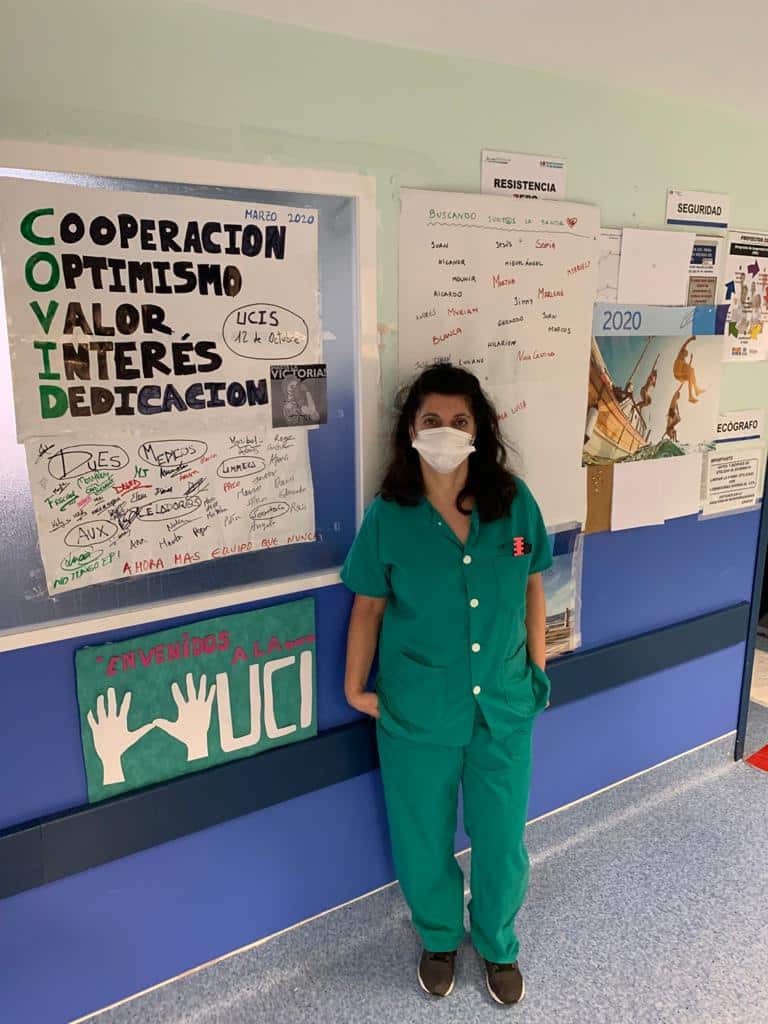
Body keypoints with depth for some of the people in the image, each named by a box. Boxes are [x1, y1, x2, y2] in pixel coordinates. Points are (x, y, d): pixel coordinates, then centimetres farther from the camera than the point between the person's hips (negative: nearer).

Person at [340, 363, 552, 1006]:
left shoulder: (515, 501, -8)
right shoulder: (388, 516, -12)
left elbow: (531, 587, 4)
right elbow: (369, 607, -2)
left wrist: (538, 668, 6)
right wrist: (355, 687, 0)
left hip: (505, 707, 1)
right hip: (417, 713, -1)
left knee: (502, 840, 16)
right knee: (423, 841, 17)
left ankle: (498, 944, 47)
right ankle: (440, 939, 49)